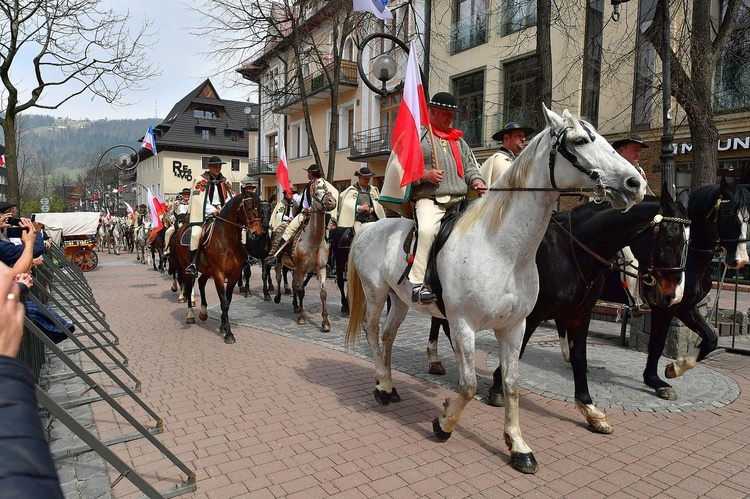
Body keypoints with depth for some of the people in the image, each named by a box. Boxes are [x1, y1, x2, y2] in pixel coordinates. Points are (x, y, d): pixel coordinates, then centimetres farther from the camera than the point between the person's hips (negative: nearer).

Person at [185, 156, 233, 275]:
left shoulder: (225, 182, 16)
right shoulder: (201, 181, 3)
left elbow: (229, 199, 10)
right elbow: (200, 200, -8)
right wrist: (213, 210, -18)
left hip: (222, 213, 4)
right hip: (206, 214, -4)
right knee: (196, 233, -25)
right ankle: (193, 263, -19)